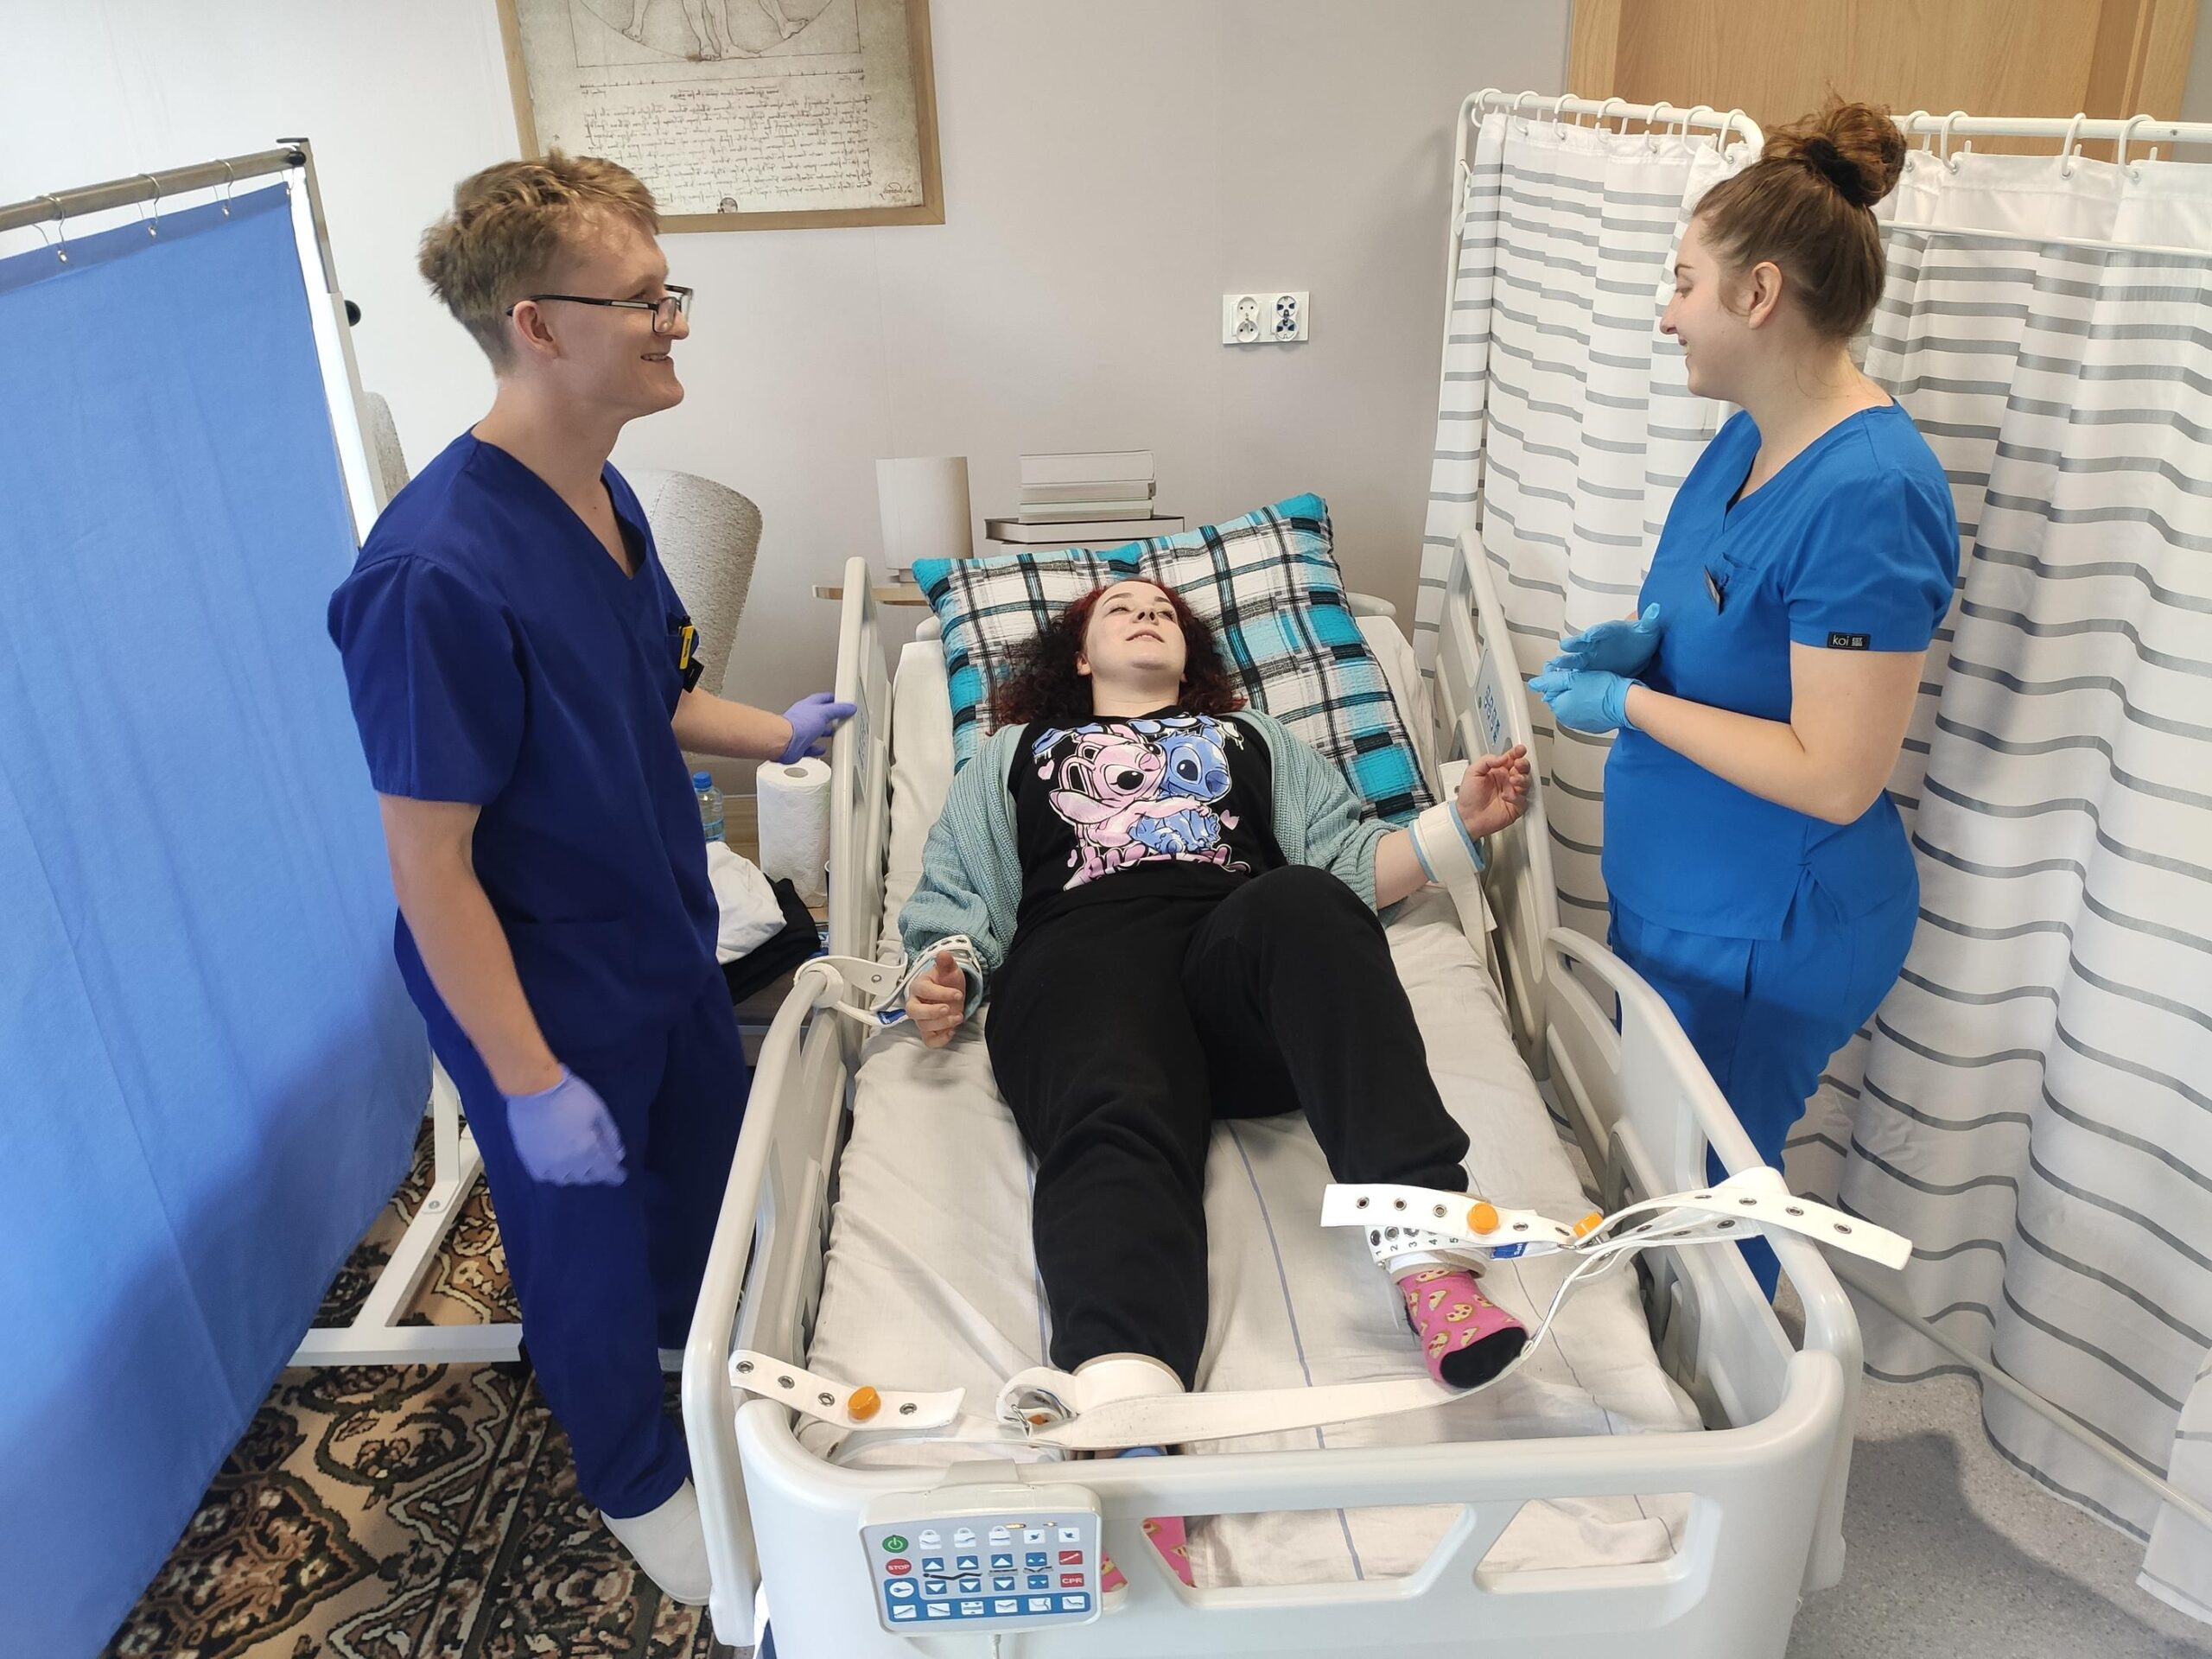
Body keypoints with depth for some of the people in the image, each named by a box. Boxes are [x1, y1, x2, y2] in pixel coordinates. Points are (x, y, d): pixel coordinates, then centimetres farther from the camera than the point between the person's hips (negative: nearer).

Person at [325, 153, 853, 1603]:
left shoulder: (601, 494, -4)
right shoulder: (437, 573, -32)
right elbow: (429, 862, -27)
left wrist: (771, 735, 2)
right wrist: (531, 1083, -22)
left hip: (667, 941, 8)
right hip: (548, 995, -8)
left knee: (709, 1170, 28)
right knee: (590, 1241, 16)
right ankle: (639, 1479, 44)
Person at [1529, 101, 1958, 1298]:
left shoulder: (1870, 492, -26)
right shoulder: (1746, 441, 2)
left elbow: (1837, 777, -27)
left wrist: (1630, 702, -20)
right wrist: (1642, 640, -3)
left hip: (1765, 941, -9)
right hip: (1679, 897, 9)